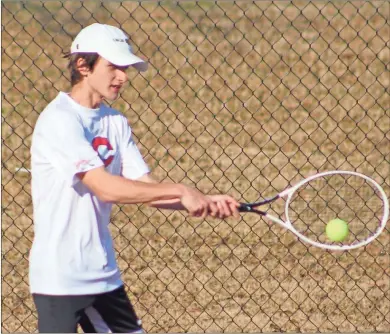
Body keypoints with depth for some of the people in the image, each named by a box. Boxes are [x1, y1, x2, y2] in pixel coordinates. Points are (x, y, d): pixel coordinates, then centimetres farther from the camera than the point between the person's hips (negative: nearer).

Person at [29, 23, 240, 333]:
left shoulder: (115, 122, 9)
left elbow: (148, 189, 4)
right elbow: (106, 188, -24)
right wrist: (181, 191, -21)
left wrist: (206, 202, -12)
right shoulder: (59, 120, -16)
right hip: (60, 280, -8)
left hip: (103, 273, 8)